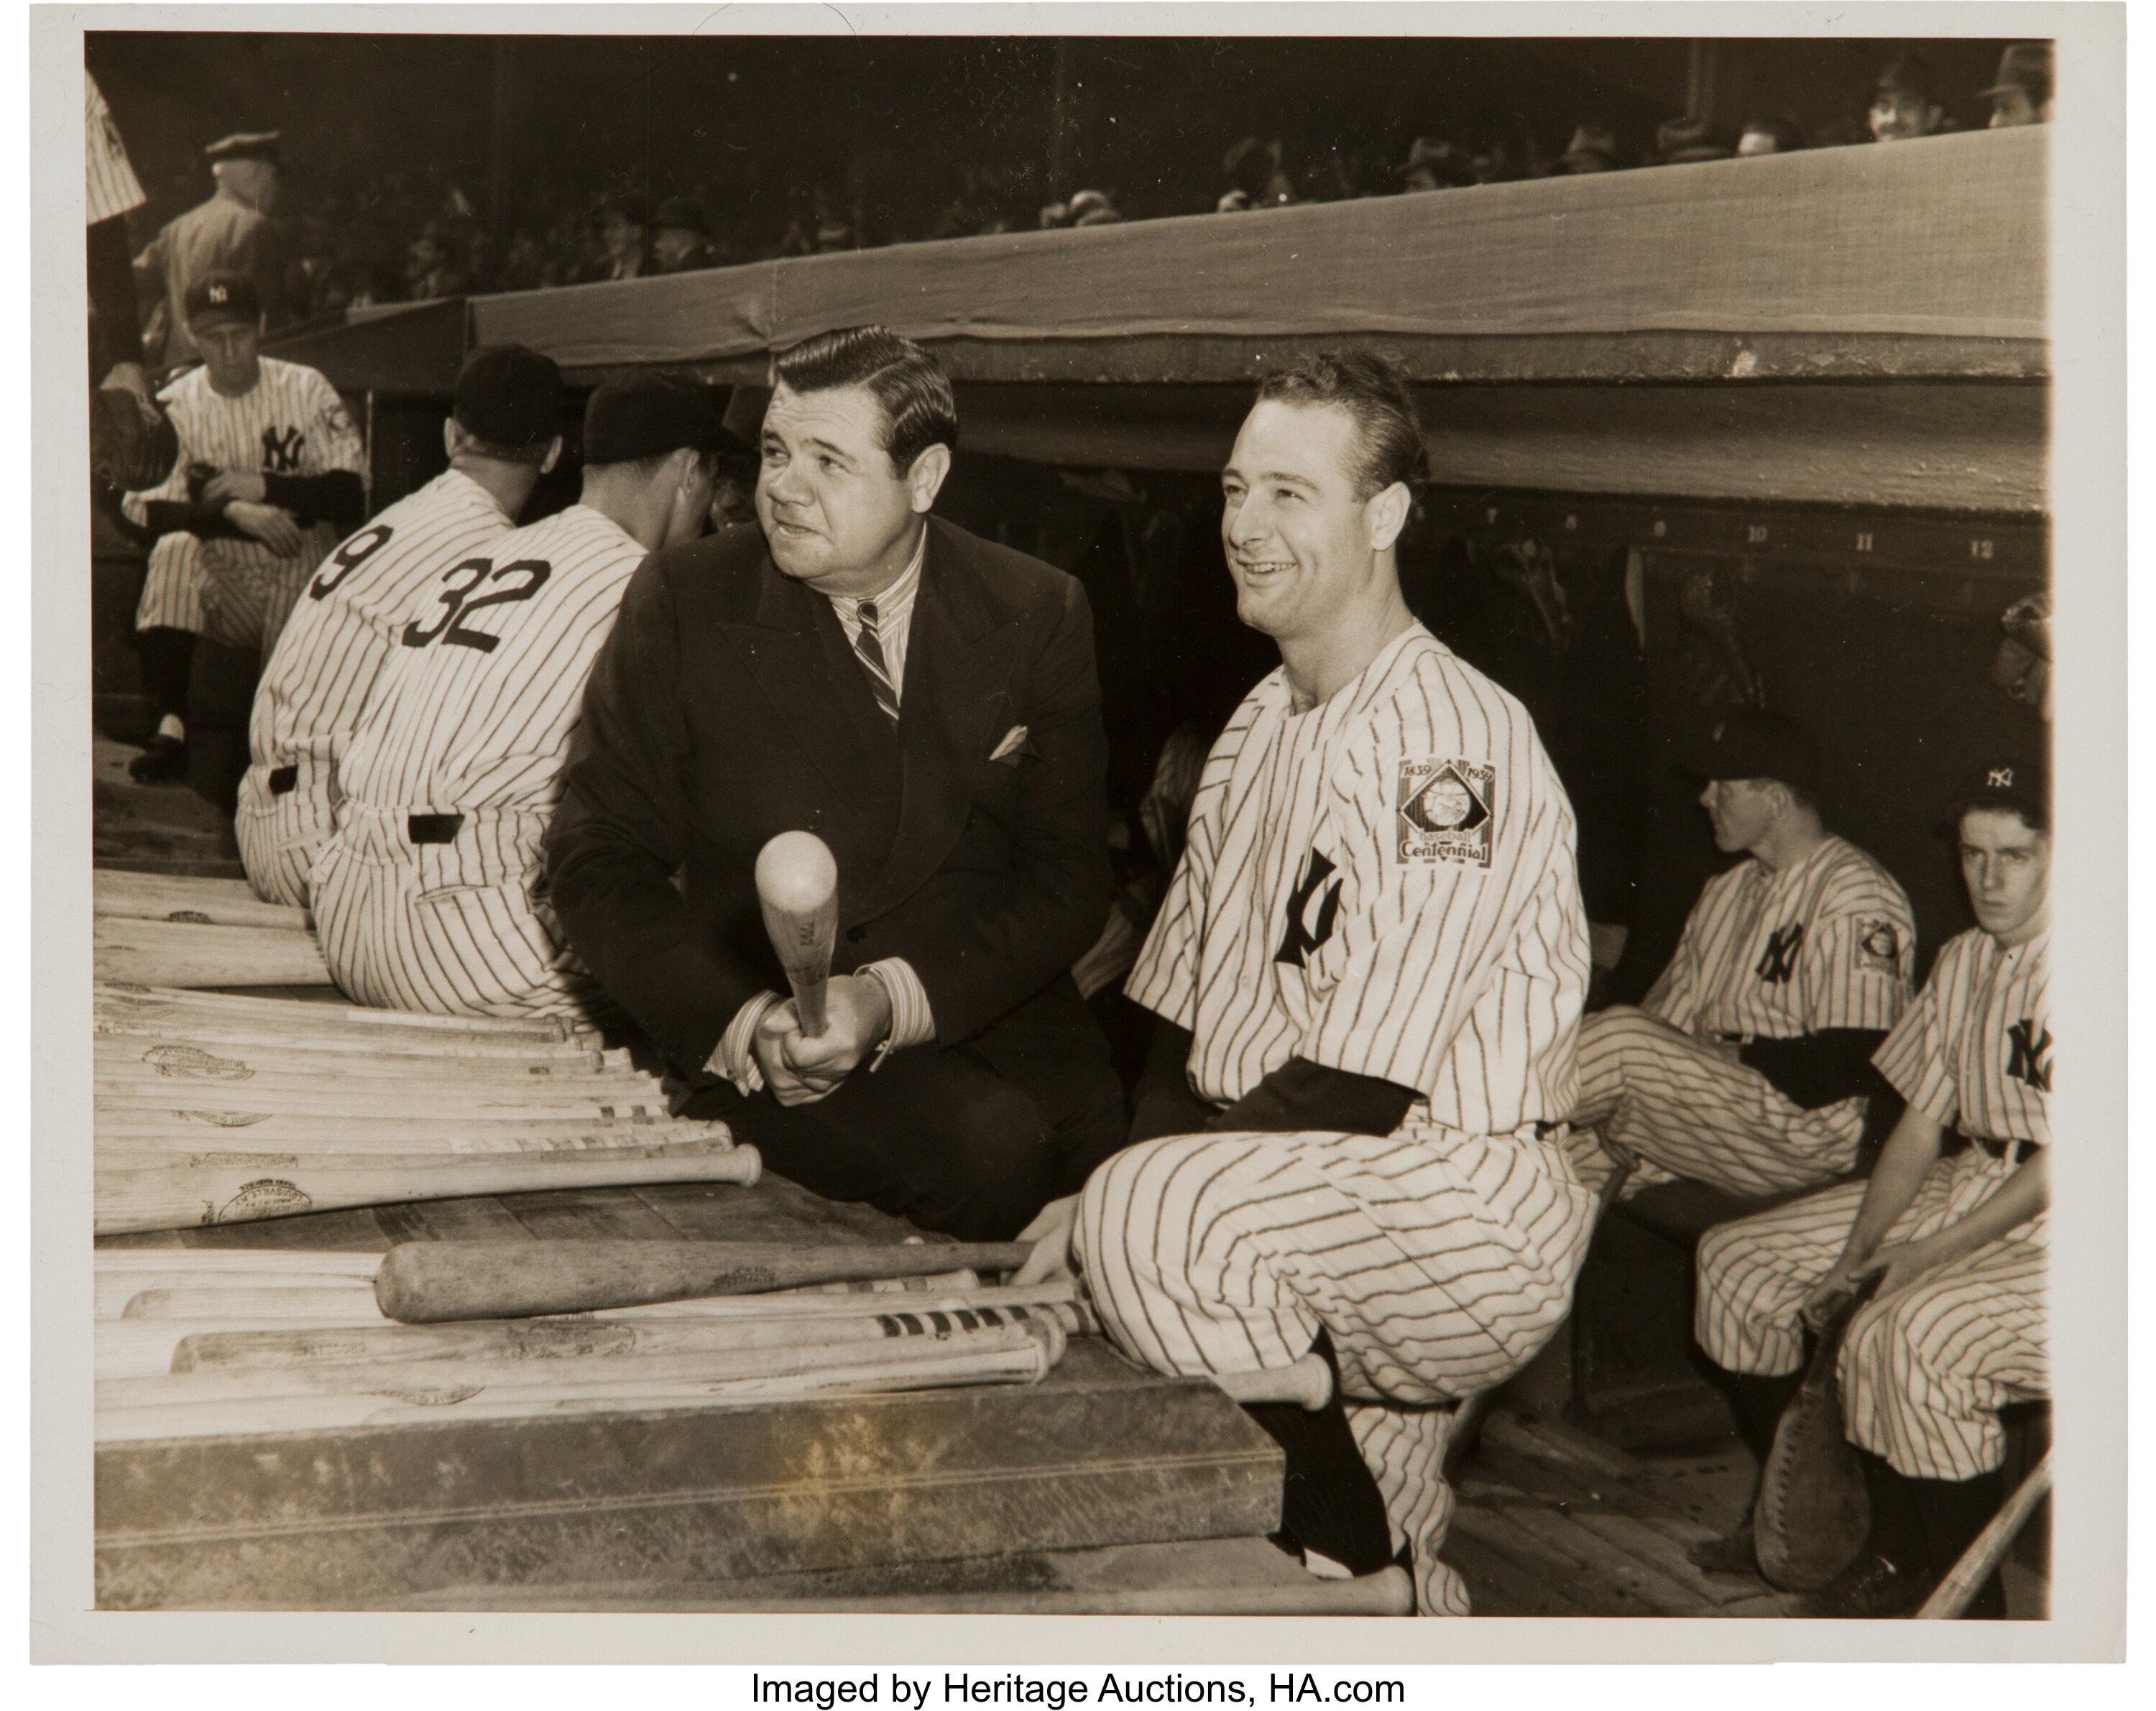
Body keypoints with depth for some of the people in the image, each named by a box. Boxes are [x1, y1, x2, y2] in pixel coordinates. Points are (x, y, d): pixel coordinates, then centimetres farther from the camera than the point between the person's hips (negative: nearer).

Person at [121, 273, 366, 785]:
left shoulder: (308, 391, 0)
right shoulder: (173, 407, 1)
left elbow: (351, 495, -7)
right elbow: (147, 511, -11)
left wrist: (264, 486, -19)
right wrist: (232, 513, -26)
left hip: (303, 585, -1)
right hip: (220, 588, 2)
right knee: (174, 549, -31)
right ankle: (170, 729, -34)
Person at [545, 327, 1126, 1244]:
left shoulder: (1038, 615, 4)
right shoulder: (684, 603, 1)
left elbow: (1068, 877, 1)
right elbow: (597, 856, 2)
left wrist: (896, 998, -16)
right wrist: (732, 1016, -16)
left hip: (985, 998, 3)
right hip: (760, 1024, -2)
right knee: (992, 1149, -30)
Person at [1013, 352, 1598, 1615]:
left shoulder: (1454, 744, -16)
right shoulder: (1258, 726, 12)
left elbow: (1355, 1092, -21)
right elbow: (1183, 1011, 13)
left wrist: (1124, 1200, -16)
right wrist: (1118, 1197, -4)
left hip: (1477, 1213, -8)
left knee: (1159, 1218, -29)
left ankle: (1363, 1562, -10)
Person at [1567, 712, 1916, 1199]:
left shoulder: (1856, 900, -11)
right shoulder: (1725, 891, 18)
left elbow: (1850, 1065, -18)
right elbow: (1669, 1017, 13)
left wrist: (1735, 1059, -13)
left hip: (1801, 1134, -8)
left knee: (1622, 1038, -25)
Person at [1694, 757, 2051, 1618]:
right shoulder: (1960, 962, 11)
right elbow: (1919, 1127, 10)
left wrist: (1935, 1251, -20)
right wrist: (1856, 1251, -4)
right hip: (1966, 1185, 9)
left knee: (1906, 1333, -34)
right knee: (1737, 1259, 4)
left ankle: (1968, 1604, -12)